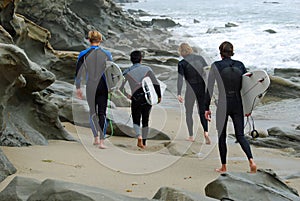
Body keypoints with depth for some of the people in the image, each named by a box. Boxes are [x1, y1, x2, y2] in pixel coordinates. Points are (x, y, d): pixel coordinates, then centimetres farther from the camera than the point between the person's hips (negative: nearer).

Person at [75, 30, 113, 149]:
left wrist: (78, 88, 9)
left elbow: (78, 73, -1)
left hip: (90, 87, 0)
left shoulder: (84, 54, -4)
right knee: (102, 113, 4)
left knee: (93, 112, 17)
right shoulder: (107, 54, 0)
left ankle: (96, 138, 12)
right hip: (103, 86, 0)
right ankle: (101, 141, -4)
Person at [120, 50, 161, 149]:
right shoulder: (147, 69, 3)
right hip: (147, 98, 1)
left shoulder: (128, 72, 2)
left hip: (136, 99, -1)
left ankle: (139, 137, -18)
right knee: (145, 121, 15)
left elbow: (121, 87, -1)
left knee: (136, 121, 9)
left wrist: (127, 95, 14)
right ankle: (144, 142, 17)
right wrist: (159, 96, 7)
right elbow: (156, 83, -3)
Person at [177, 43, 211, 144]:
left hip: (191, 89, -3)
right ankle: (206, 132, -11)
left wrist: (178, 94, -18)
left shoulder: (182, 63, -11)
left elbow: (180, 79, -17)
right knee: (202, 111, 12)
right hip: (202, 87, 3)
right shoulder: (200, 58, 2)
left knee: (188, 113, 16)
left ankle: (191, 136, 21)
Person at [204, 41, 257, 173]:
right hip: (237, 104, 3)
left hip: (223, 104, -3)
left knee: (221, 136, 11)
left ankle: (223, 167, 16)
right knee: (240, 135, 8)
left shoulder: (216, 66, -8)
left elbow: (210, 88, -8)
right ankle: (251, 160, -13)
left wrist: (207, 108, -3)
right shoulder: (240, 65, 2)